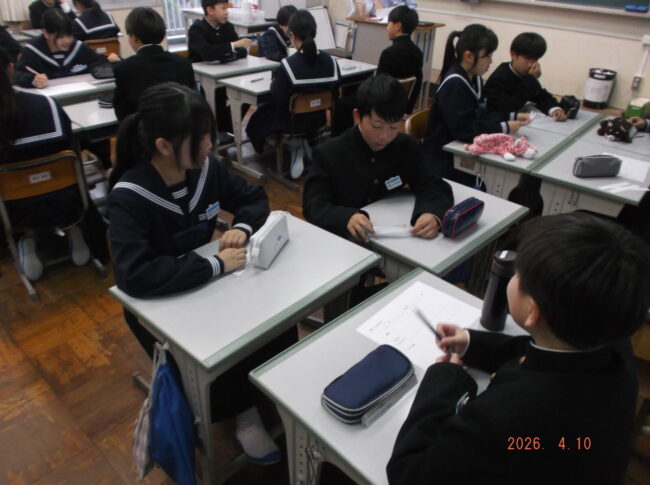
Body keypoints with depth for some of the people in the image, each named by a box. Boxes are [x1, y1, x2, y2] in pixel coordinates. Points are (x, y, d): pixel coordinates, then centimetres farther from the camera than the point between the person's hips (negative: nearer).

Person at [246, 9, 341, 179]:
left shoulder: (288, 65, -25)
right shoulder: (331, 62, -10)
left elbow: (278, 100, -19)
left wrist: (275, 81, 0)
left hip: (292, 121, -5)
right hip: (320, 119, 6)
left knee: (259, 117, 27)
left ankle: (297, 146, 23)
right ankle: (305, 143, 20)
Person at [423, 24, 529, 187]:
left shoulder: (475, 78, 8)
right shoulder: (454, 84, -21)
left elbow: (481, 114, 13)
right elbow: (463, 129, -27)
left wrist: (512, 117, -1)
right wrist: (503, 128, -21)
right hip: (443, 159, -9)